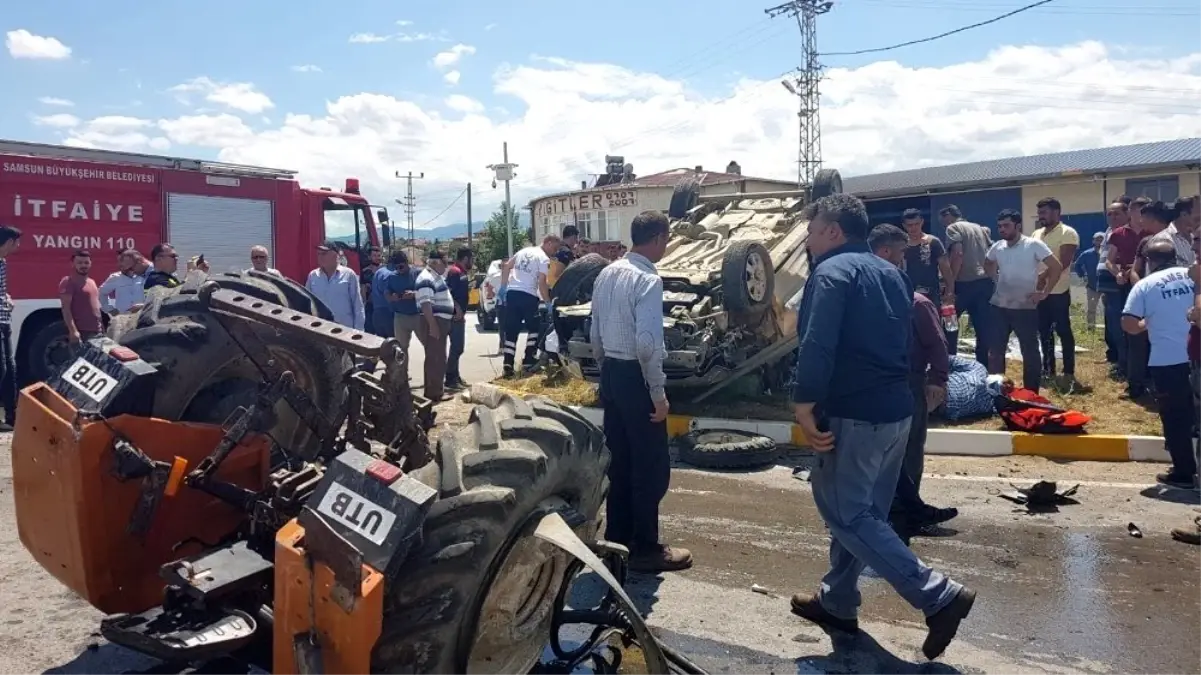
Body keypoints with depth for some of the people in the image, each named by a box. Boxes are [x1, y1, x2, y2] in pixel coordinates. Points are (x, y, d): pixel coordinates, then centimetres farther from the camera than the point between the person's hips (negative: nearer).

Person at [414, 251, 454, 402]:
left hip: (440, 322, 11)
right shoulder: (426, 279, -17)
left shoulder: (437, 277, 16)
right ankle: (434, 393, -6)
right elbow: (425, 304, -25)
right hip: (433, 323, -11)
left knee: (438, 358, 17)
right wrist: (432, 325, -28)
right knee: (435, 358, -9)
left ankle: (436, 388, 26)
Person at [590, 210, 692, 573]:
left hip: (611, 374, 9)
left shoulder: (606, 274, 8)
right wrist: (658, 393, -18)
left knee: (619, 462, 17)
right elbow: (647, 343, -25)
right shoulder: (648, 280, -18)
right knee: (651, 467, 4)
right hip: (635, 377, -8)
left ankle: (618, 540, 28)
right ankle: (645, 549, 14)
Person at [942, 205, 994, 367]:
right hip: (985, 282, 7)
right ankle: (983, 366, 9)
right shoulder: (981, 229, 21)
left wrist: (950, 284, -15)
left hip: (965, 283, -6)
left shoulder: (953, 228, -1)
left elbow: (958, 254, -15)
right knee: (984, 327, 7)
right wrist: (991, 275, 19)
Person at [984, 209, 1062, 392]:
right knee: (995, 350, 8)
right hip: (1000, 307, 5)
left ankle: (1032, 394, 15)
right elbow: (987, 264, 26)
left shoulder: (1034, 245, -11)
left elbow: (1057, 267, -10)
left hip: (1025, 308, -5)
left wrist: (1044, 292, -9)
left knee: (1030, 351, 6)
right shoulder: (997, 247, 5)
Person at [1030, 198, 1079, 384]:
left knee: (1063, 331, -1)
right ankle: (1048, 368, 22)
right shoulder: (1036, 234, 14)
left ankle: (1069, 372, 5)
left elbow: (1063, 263, -17)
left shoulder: (1068, 233, -8)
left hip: (1058, 292, -7)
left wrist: (1046, 284, -23)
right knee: (1044, 332, 12)